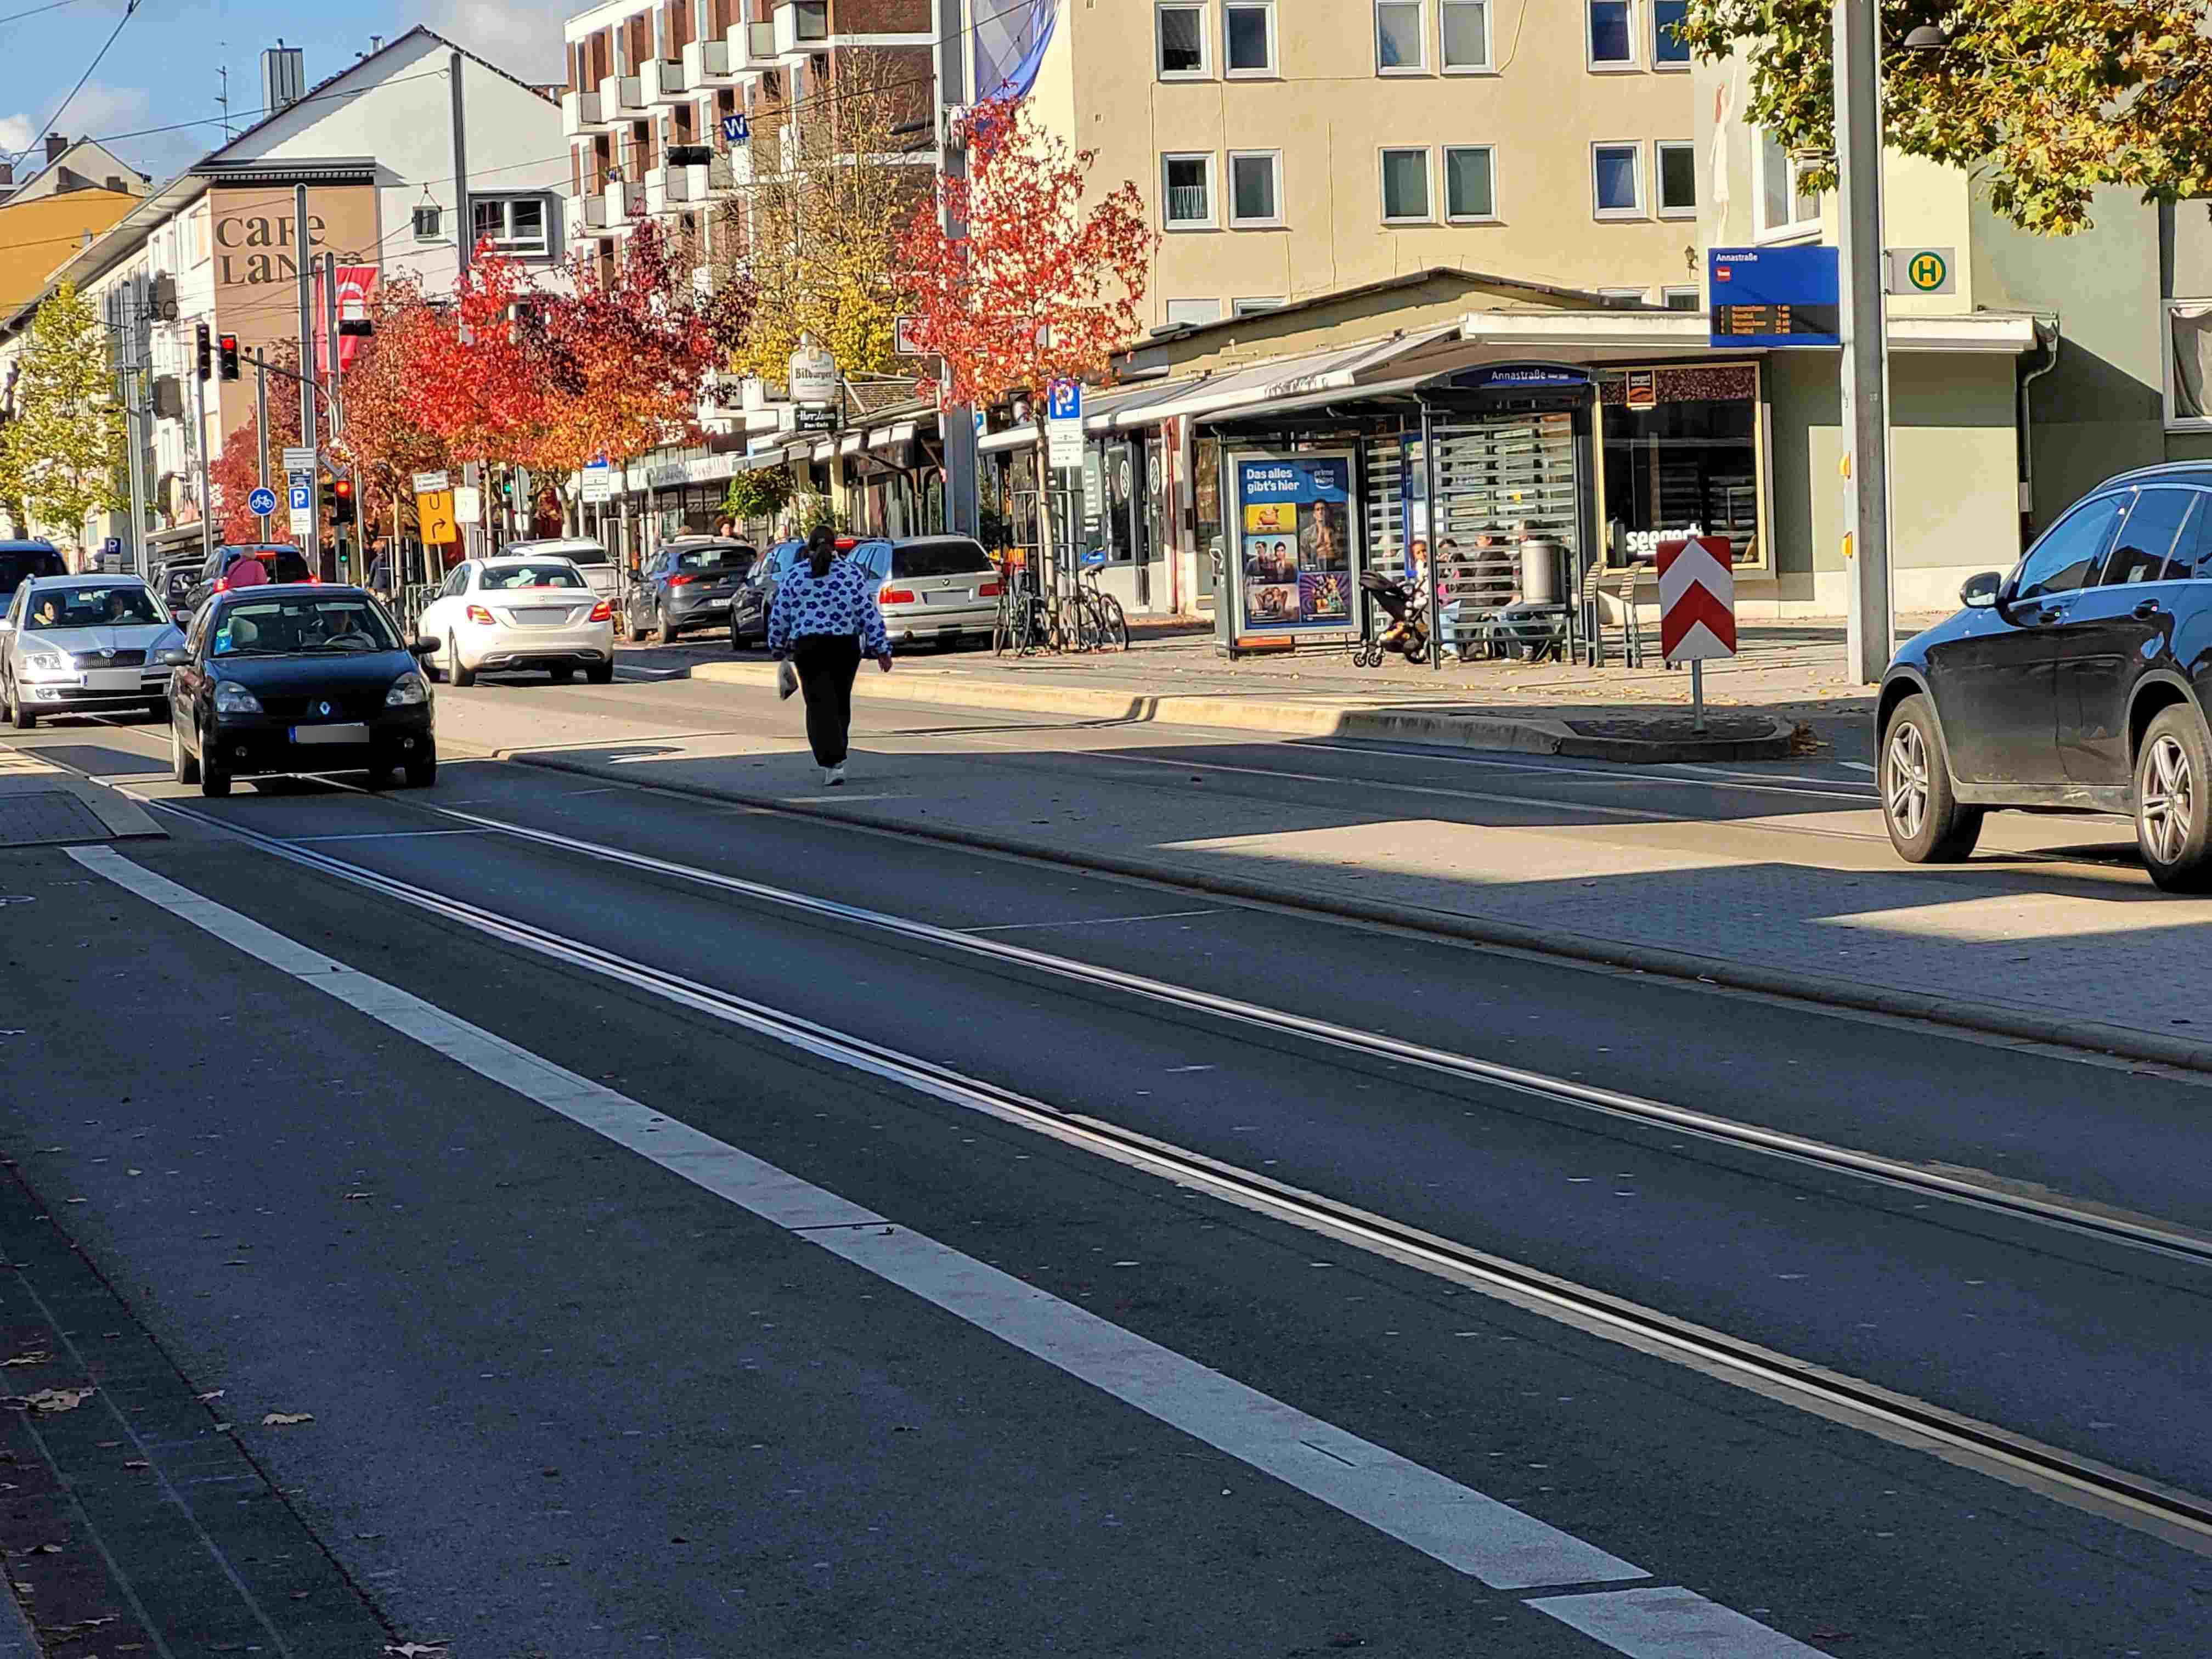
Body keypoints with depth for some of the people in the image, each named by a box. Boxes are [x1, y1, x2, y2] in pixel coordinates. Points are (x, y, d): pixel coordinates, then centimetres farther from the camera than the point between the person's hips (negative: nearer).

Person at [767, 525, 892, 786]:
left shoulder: (794, 576, 1)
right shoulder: (853, 573, 1)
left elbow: (779, 617, 5)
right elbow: (869, 614, -2)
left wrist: (778, 649, 18)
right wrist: (881, 649, 2)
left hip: (808, 647, -1)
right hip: (846, 646, 2)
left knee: (820, 706, -3)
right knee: (841, 703, 17)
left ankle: (832, 763, -17)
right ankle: (836, 758, 27)